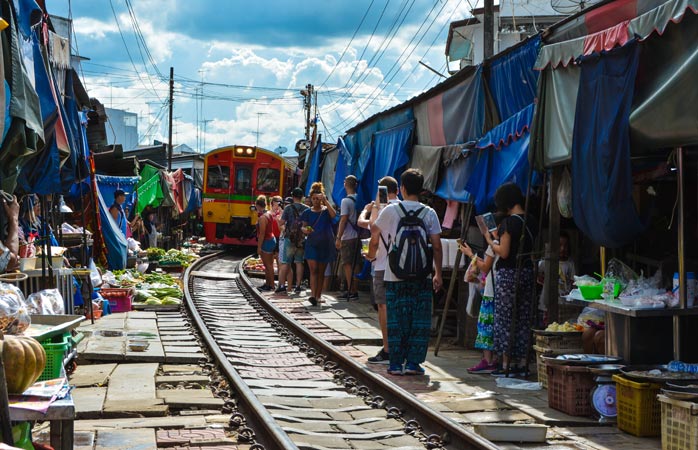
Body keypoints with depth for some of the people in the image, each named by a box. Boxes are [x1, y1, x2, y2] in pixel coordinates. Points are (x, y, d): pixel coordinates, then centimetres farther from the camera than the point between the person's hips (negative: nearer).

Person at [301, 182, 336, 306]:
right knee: (313, 269, -12)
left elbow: (334, 214, -20)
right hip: (311, 243, 0)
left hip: (325, 244, 0)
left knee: (321, 271, 8)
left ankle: (318, 295, 15)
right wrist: (305, 230, -13)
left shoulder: (326, 210, 2)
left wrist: (325, 200, -24)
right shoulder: (308, 212, 6)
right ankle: (313, 294, -21)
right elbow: (303, 226, 10)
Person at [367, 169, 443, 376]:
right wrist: (438, 274, 7)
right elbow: (437, 246, -1)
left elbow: (375, 231, 12)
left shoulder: (391, 210, -2)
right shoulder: (429, 213, -1)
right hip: (421, 278, 0)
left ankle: (396, 363, 7)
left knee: (396, 320, 6)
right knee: (420, 321, 7)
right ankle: (413, 362, 5)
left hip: (395, 277, 0)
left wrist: (372, 254, 31)